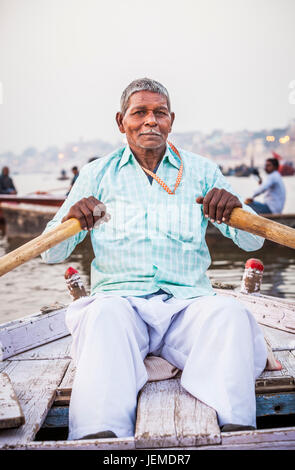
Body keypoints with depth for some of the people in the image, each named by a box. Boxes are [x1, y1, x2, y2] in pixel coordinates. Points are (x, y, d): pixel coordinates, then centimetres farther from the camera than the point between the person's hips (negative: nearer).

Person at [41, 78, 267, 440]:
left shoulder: (202, 171, 16)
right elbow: (51, 253, 10)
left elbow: (252, 241, 10)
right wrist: (70, 220, -15)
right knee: (106, 315, -33)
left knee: (231, 314, -29)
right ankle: (101, 433, -38)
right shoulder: (97, 174, 14)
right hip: (119, 296, 0)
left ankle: (235, 426, -31)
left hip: (188, 301, 1)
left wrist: (233, 208, -14)